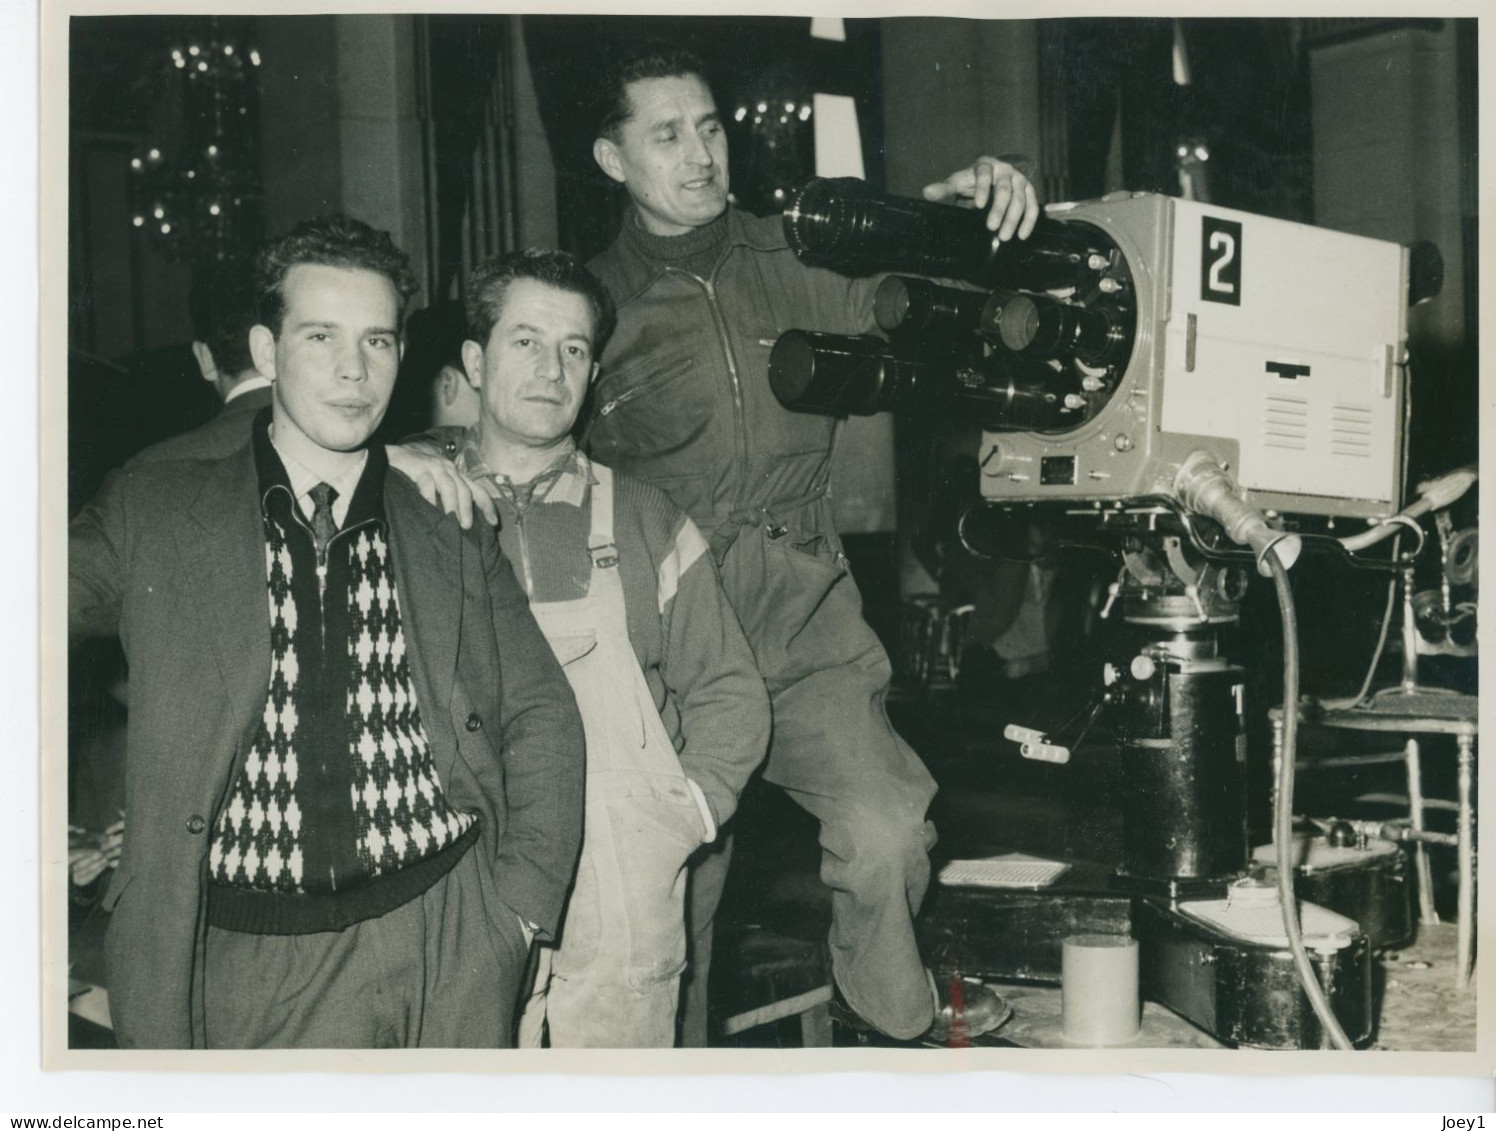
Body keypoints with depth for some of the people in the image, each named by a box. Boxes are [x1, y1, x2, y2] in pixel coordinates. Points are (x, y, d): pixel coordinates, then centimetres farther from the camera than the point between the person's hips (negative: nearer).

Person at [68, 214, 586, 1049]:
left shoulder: (454, 531, 8)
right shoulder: (150, 516, 4)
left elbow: (542, 717, 9)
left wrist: (522, 899, -1)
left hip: (455, 950, 2)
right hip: (254, 963, -1)